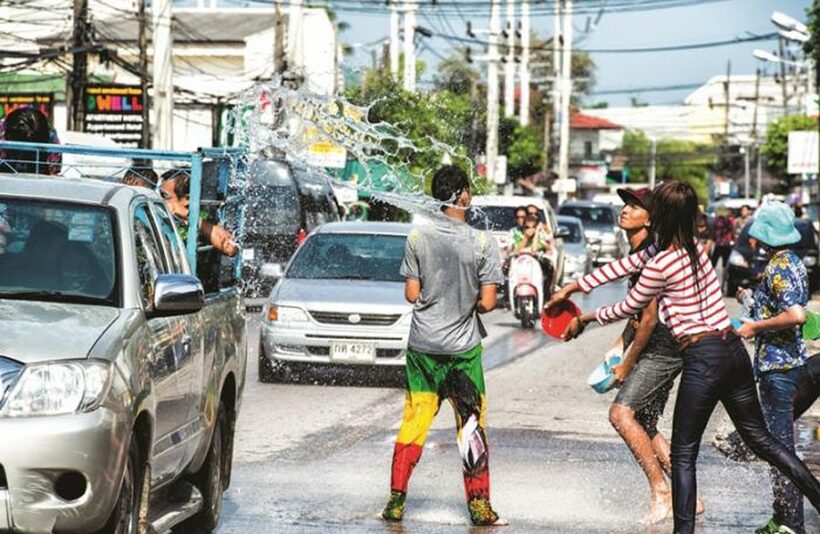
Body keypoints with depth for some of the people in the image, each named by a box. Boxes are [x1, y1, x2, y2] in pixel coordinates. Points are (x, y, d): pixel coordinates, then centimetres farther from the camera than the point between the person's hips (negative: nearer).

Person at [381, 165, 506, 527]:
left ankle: (396, 502, 7)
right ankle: (479, 507, 7)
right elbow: (487, 302, -10)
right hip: (463, 347, -2)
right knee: (472, 427, 7)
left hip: (422, 346, 2)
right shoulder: (483, 243, -11)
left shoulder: (418, 238, -5)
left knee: (413, 424, 9)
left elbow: (411, 294, -2)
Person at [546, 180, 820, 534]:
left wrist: (585, 319, 19)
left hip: (703, 357, -8)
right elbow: (626, 265, 17)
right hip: (734, 349, 8)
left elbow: (627, 308, 2)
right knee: (760, 438, 17)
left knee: (683, 453, 2)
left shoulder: (661, 264, -14)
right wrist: (572, 288, 22)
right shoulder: (694, 248, 11)